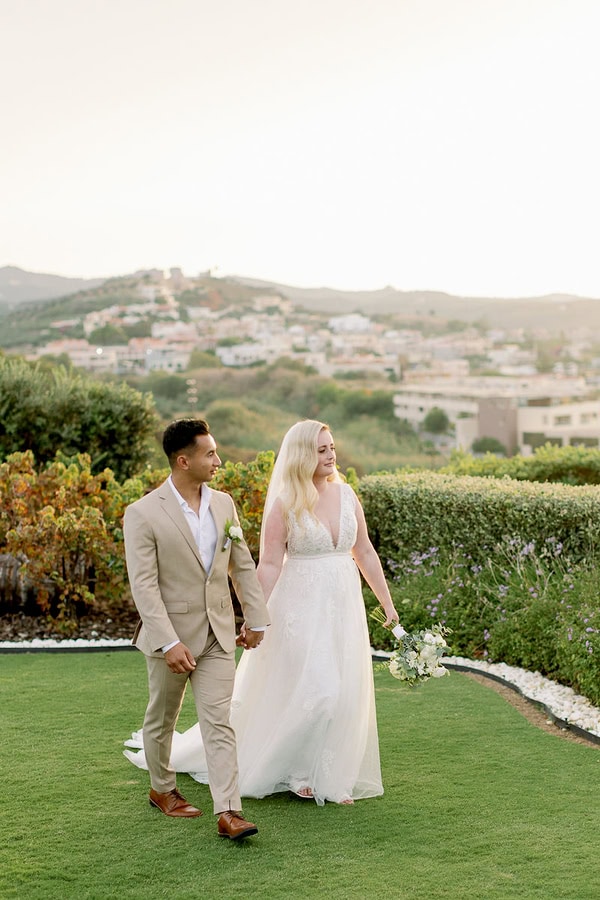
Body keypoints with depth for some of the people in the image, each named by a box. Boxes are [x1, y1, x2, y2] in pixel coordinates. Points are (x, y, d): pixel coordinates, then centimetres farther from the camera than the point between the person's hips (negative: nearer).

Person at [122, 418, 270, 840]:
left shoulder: (224, 504, 3)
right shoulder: (143, 513, -14)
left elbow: (243, 565, 11)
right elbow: (144, 586, -18)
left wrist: (256, 618, 11)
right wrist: (169, 643, -23)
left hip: (218, 634, 3)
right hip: (171, 635, -3)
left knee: (219, 723, -2)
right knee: (162, 719, 16)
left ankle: (229, 813, -4)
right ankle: (163, 789, 37)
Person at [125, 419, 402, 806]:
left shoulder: (346, 494, 5)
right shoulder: (285, 504, -8)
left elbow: (365, 553, 11)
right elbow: (270, 564, -10)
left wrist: (388, 603, 12)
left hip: (344, 607, 5)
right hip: (302, 608, -5)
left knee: (345, 694, 6)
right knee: (314, 692, -9)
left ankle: (332, 777, 20)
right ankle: (297, 771, 13)